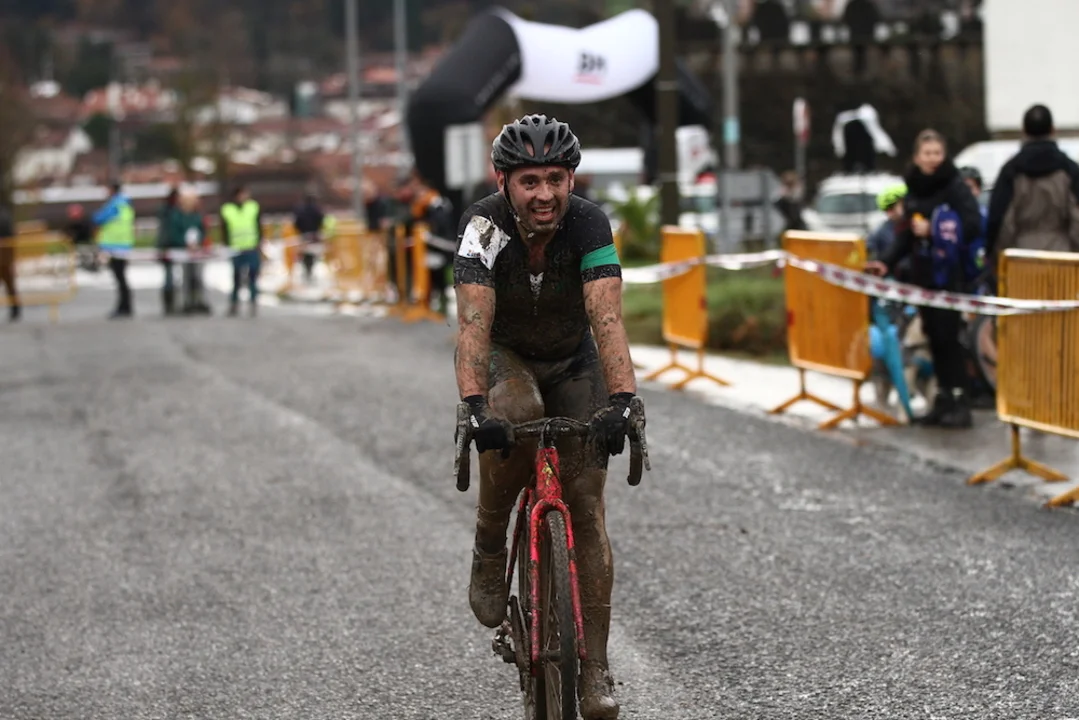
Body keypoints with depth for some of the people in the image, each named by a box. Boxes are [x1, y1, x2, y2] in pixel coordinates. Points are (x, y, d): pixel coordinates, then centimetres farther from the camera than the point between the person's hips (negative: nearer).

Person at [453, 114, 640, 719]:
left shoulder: (589, 225, -26)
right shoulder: (483, 227, -28)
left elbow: (607, 318, -36)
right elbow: (473, 323, -38)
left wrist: (623, 400, -51)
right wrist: (475, 407, -53)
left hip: (573, 366, 1)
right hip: (507, 357, -1)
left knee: (586, 505, -9)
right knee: (516, 415, -37)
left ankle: (595, 667, -3)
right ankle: (489, 550, -14)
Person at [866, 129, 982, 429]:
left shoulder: (955, 187, -8)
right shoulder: (913, 189, 12)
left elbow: (973, 225, -17)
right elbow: (906, 233, 17)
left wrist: (934, 229, -20)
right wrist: (887, 262, 6)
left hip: (948, 273, -6)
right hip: (922, 274, 6)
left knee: (947, 336, -7)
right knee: (934, 336, 9)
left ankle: (960, 402, -3)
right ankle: (943, 401, 15)